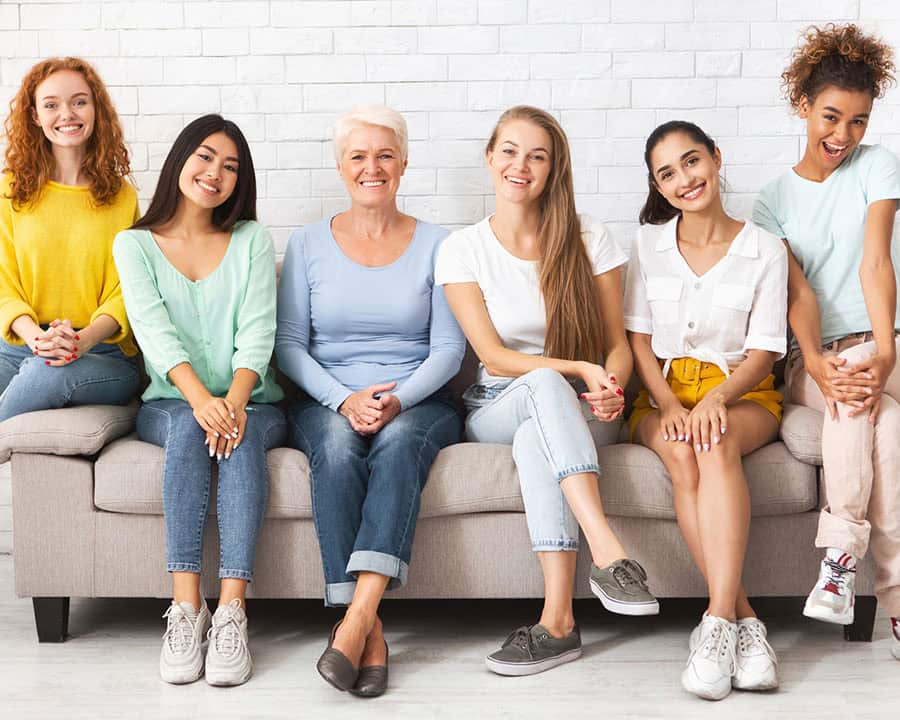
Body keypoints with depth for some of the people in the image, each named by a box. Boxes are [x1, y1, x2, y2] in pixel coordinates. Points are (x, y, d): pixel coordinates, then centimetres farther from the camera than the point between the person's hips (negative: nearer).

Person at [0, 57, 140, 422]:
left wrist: (85, 338, -20)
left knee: (46, 374, -35)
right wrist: (36, 337, -18)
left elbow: (123, 293, 2)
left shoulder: (122, 197, 8)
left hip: (103, 353, -1)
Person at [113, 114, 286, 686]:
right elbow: (155, 329, -10)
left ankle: (232, 611, -40)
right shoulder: (135, 245, 8)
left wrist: (235, 399, -24)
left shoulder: (252, 240, 10)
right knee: (189, 427, -34)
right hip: (169, 404, 0)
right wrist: (200, 397, -28)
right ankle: (186, 606, -37)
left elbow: (257, 331, -4)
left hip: (252, 403, 0)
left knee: (241, 434, -33)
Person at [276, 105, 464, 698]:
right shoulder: (308, 244, 11)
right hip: (328, 404, 1)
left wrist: (398, 399, -17)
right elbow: (288, 344, 4)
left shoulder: (435, 244, 9)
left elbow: (448, 349, 2)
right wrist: (344, 399, -14)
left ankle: (357, 616, -45)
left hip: (417, 403, 0)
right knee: (338, 444, -34)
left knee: (399, 439, -35)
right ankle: (369, 631, -37)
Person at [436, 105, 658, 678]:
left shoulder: (590, 241, 3)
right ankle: (608, 551, -49)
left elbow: (618, 344, 3)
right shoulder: (463, 250, 1)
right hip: (497, 410, 0)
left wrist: (610, 385, -21)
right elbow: (493, 356, -7)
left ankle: (558, 619, -44)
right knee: (544, 385, -37)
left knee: (534, 438, -36)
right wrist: (578, 370, -22)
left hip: (579, 412, 1)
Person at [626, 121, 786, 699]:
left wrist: (714, 398, -20)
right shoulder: (648, 245, 10)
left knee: (717, 442, -37)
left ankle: (718, 620, -44)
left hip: (743, 395, -1)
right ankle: (744, 618, -35)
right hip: (663, 395, 2)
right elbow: (639, 338, 5)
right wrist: (669, 404, -13)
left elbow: (764, 351, -1)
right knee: (683, 455, -34)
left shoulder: (765, 250, 4)